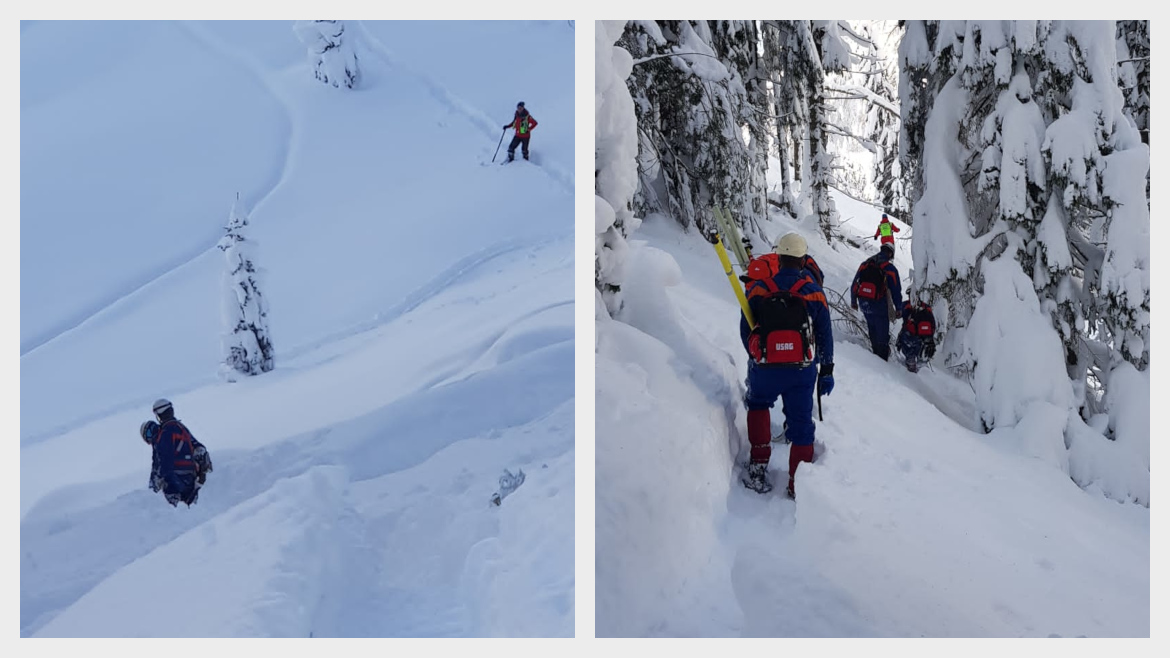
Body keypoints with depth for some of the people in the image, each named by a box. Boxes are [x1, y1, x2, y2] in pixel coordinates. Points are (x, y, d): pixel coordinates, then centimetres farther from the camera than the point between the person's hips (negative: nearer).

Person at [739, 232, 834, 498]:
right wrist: (826, 370, 13)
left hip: (764, 369, 0)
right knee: (801, 424, 12)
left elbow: (745, 331, 4)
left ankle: (758, 466, 14)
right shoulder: (814, 291, -1)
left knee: (758, 405, 27)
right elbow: (825, 334, 3)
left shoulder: (758, 289, -3)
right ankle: (798, 484, 11)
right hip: (802, 371, 0)